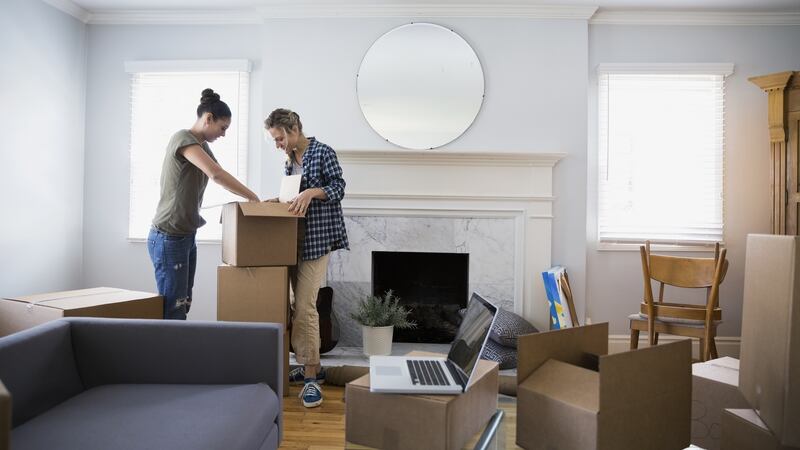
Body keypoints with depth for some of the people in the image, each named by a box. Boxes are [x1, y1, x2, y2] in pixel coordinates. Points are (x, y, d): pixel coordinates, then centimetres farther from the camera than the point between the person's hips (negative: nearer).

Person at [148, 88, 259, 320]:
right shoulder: (183, 138, -13)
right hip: (168, 238, -9)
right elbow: (217, 175, -27)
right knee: (173, 310, -5)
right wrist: (254, 198, -20)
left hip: (187, 236, 9)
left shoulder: (203, 146, 15)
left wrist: (252, 199, 1)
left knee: (183, 306, 11)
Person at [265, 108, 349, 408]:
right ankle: (311, 365, 22)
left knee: (304, 307, -12)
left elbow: (338, 189, -9)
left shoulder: (323, 152, -5)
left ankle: (311, 378, -3)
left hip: (316, 239, -8)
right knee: (298, 305, 9)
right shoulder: (289, 161, 18)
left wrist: (312, 192, -24)